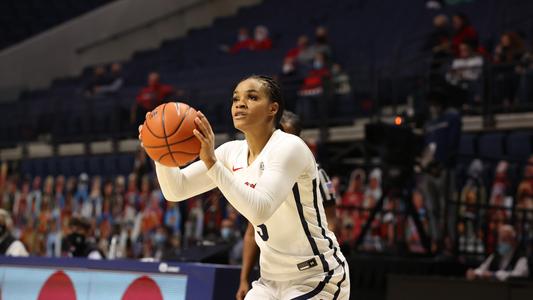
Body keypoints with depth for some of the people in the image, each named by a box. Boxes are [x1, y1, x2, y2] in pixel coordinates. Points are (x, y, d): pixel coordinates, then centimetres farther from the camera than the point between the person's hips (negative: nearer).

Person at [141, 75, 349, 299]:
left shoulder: (289, 147, -19)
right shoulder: (233, 152, 3)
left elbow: (259, 210, -34)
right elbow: (176, 190, -1)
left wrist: (212, 162, -38)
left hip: (317, 279, -7)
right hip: (273, 279, 7)